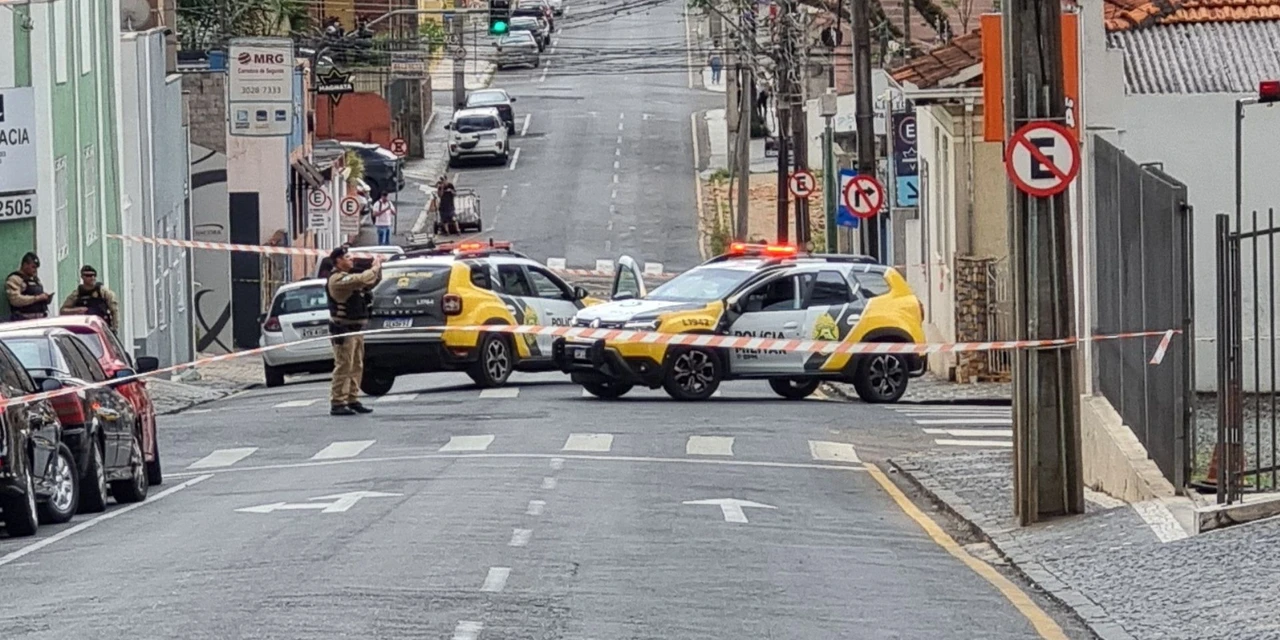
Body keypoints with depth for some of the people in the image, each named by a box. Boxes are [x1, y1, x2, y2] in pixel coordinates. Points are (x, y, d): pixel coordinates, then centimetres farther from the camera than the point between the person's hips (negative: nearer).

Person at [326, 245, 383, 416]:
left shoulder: (348, 278, 19)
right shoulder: (337, 279, -14)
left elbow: (370, 283, 22)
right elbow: (363, 280, -27)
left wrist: (377, 269, 6)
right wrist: (375, 268, -12)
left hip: (355, 329, 10)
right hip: (343, 330, -10)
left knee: (356, 367, 11)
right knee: (343, 367, -11)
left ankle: (351, 399, 17)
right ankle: (337, 403, -11)